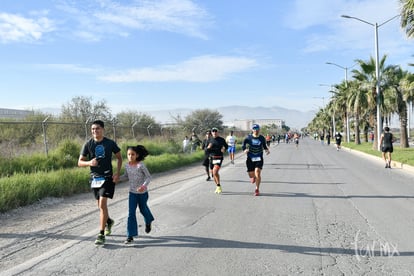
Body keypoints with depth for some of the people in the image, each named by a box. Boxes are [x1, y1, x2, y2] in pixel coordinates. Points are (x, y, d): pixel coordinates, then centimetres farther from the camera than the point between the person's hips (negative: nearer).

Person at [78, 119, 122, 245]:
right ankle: (109, 221, 44)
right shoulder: (88, 144, -2)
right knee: (100, 205, 15)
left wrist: (117, 173, -5)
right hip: (95, 178, 3)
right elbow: (80, 162, 2)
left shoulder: (110, 143, -4)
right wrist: (89, 162, -20)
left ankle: (101, 234, -6)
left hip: (108, 177, -3)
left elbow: (119, 158, 8)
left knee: (102, 204, -13)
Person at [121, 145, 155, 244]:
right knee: (131, 213, -4)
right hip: (132, 192, 3)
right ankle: (130, 235, 0)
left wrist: (144, 185, -32)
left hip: (142, 192, -3)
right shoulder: (127, 165, -5)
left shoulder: (141, 165, -20)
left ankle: (148, 222, 52)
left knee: (143, 209, 18)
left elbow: (148, 177, -16)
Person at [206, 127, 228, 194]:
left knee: (215, 172, -22)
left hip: (219, 158, -4)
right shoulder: (210, 140, 6)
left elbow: (226, 146, 14)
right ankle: (217, 187, 29)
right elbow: (207, 149, 6)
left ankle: (219, 186, -7)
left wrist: (224, 148, -8)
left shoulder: (221, 139, 0)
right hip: (212, 158, 4)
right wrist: (208, 148, -16)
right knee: (213, 173, 11)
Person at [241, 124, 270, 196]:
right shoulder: (248, 137, -3)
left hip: (259, 158, 0)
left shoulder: (262, 138, 2)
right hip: (250, 158, 0)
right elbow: (243, 145, -2)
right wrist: (245, 149, -23)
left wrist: (267, 150, -6)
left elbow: (264, 146, 14)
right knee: (251, 175, 5)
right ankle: (253, 177, 46)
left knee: (257, 173, -16)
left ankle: (257, 190, -1)